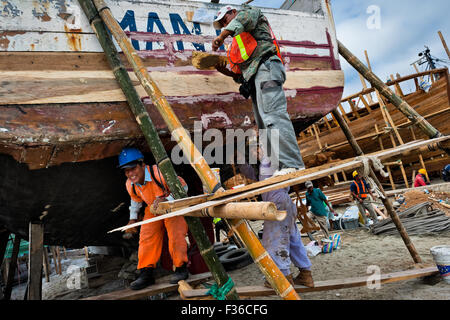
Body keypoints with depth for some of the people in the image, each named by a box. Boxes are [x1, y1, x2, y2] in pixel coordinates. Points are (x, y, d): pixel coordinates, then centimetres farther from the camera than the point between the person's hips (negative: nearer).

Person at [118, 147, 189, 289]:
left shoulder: (158, 172, -33)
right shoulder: (130, 185, -11)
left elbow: (182, 186, -22)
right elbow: (136, 200, 13)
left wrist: (166, 199, -35)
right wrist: (133, 218, 7)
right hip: (153, 210, 5)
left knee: (175, 232, -23)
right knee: (146, 234, -8)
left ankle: (181, 268, -7)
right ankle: (146, 273, 2)